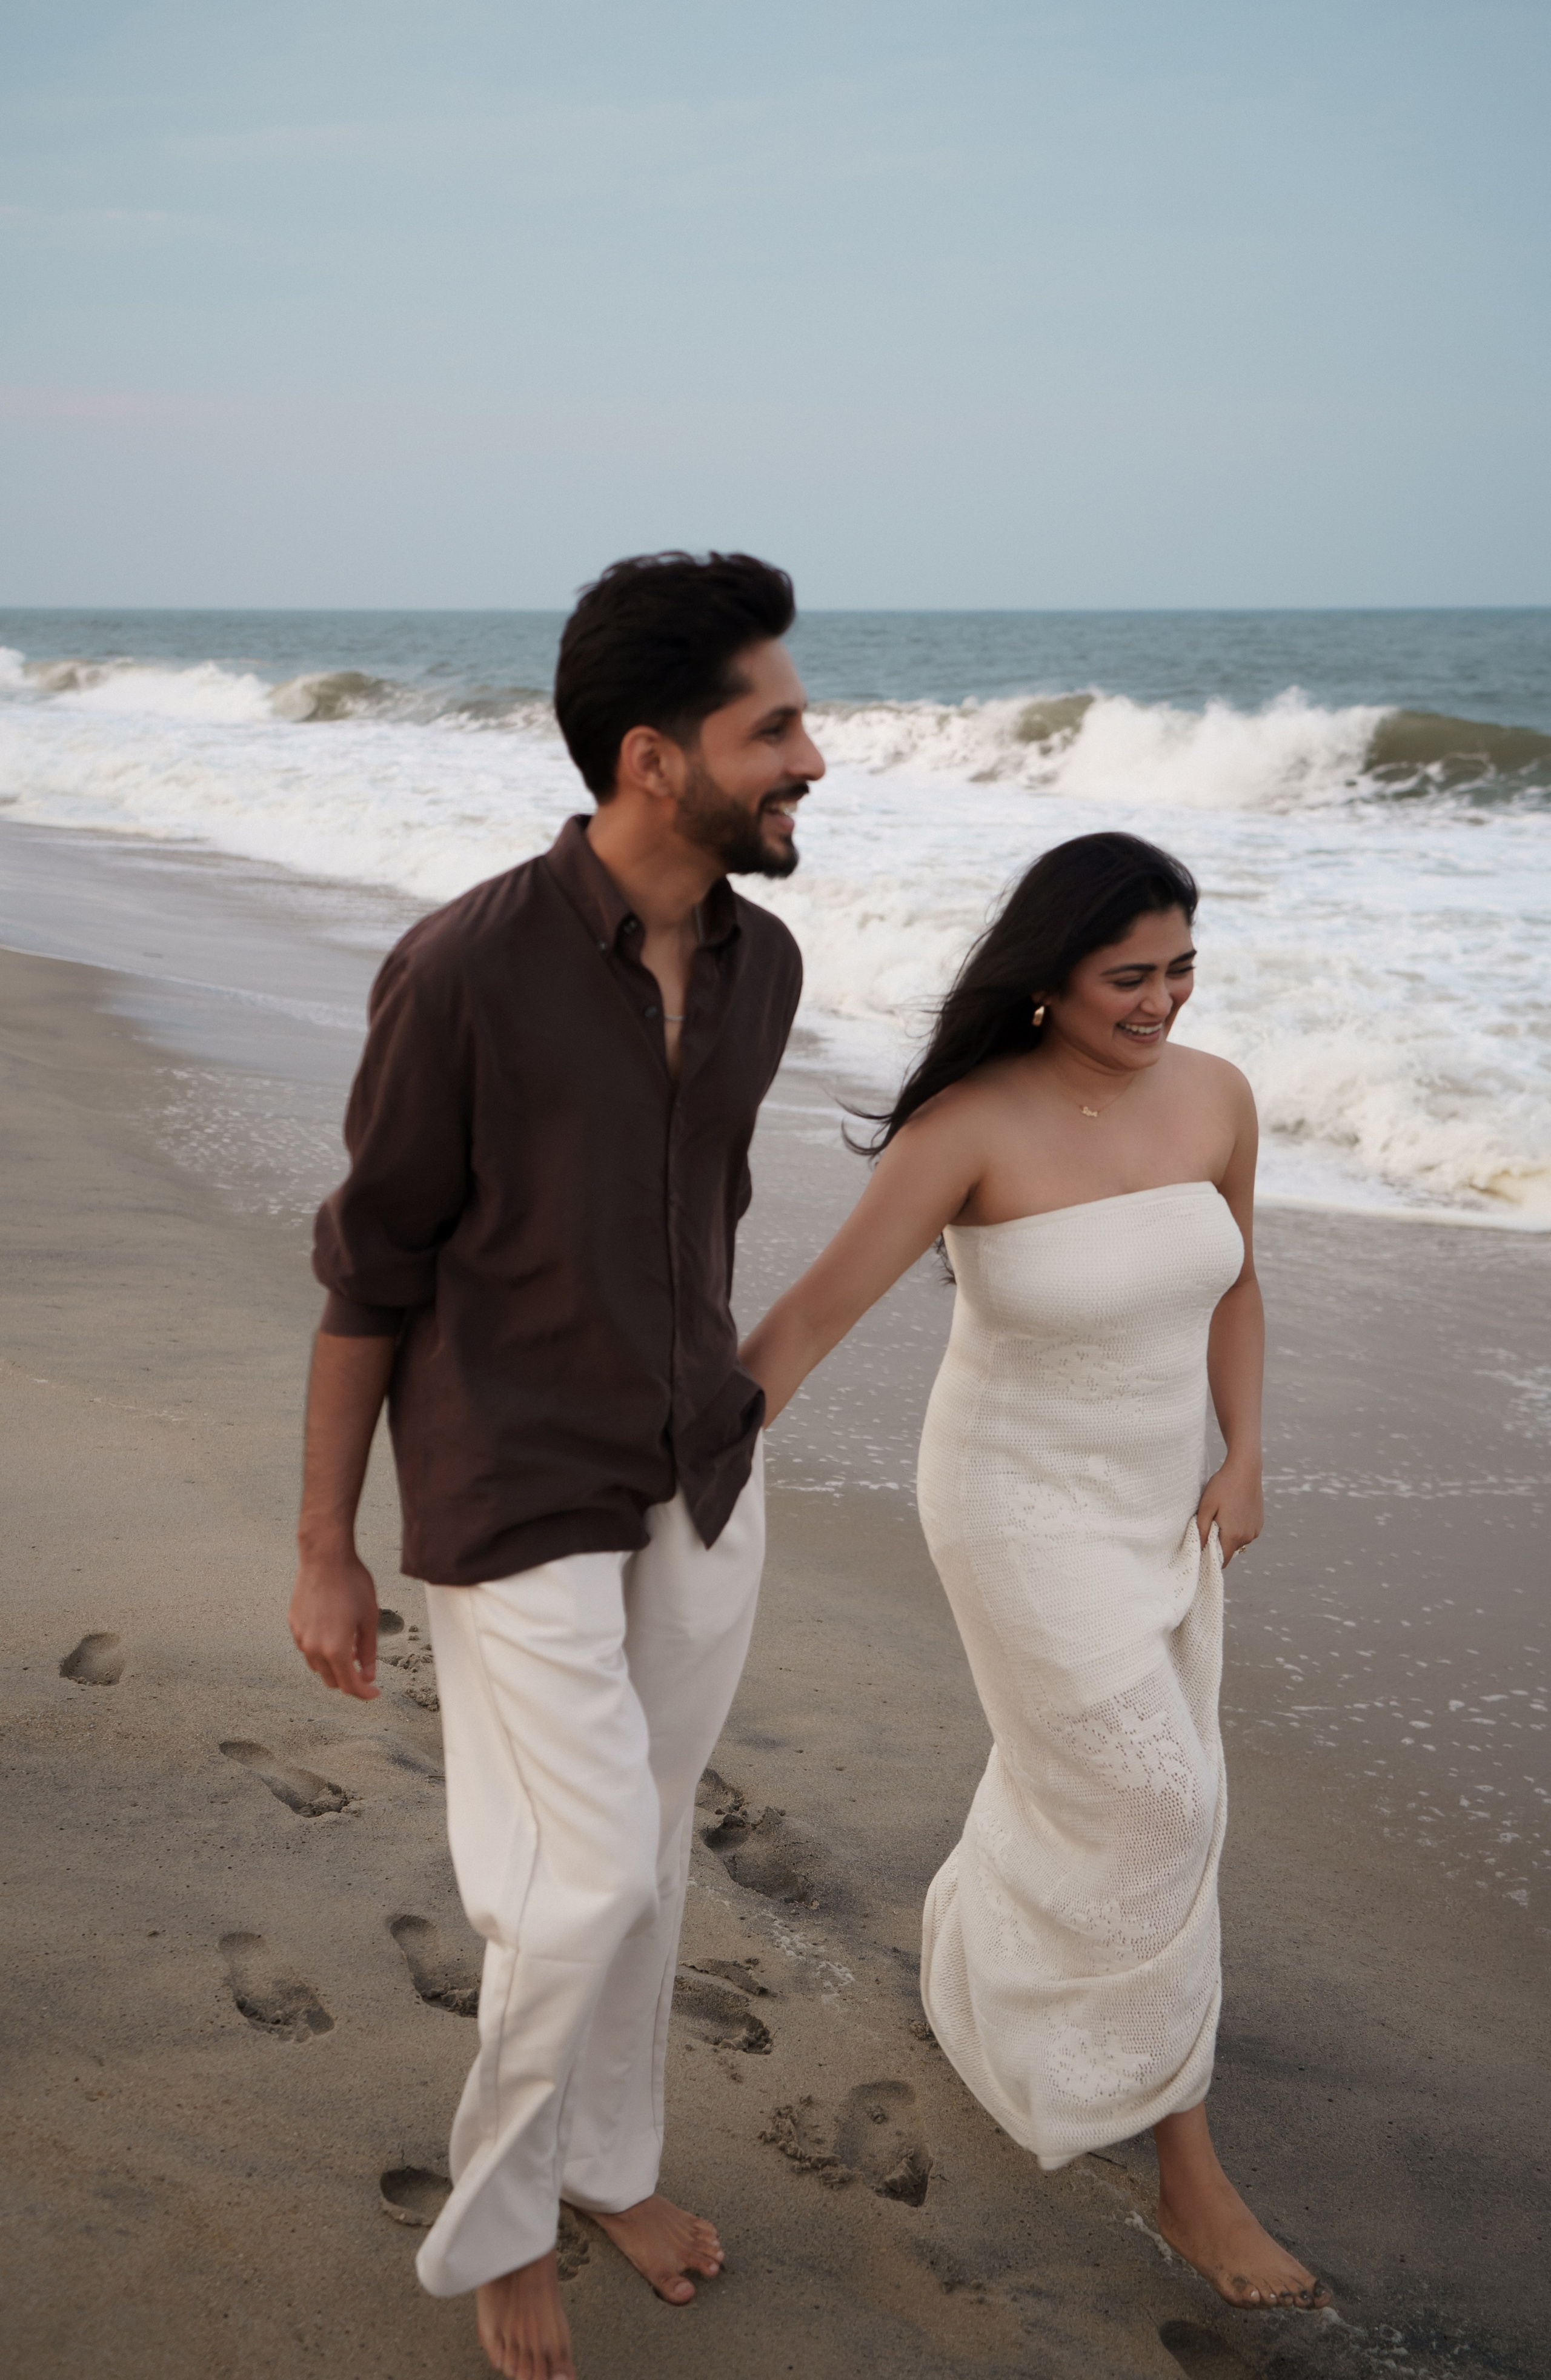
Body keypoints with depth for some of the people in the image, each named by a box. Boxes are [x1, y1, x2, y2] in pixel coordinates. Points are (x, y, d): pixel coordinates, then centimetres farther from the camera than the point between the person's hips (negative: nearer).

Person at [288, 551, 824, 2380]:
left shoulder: (758, 959, -4)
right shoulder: (463, 970, -24)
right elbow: (366, 1272, -13)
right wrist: (322, 1555, -6)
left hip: (698, 1478, 6)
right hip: (512, 1505, -6)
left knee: (643, 1847, 18)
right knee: (588, 1883, -4)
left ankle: (611, 2159, 42)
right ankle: (495, 2223, 25)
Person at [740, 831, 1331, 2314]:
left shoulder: (1214, 1099, -7)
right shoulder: (970, 1126, -24)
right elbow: (811, 1314, -22)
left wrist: (1244, 1459, -1)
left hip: (1156, 1500, 6)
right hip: (1022, 1506, -6)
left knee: (1088, 1789, 18)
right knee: (1148, 1805, -5)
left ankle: (982, 1979, 48)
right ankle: (1187, 2173, 10)